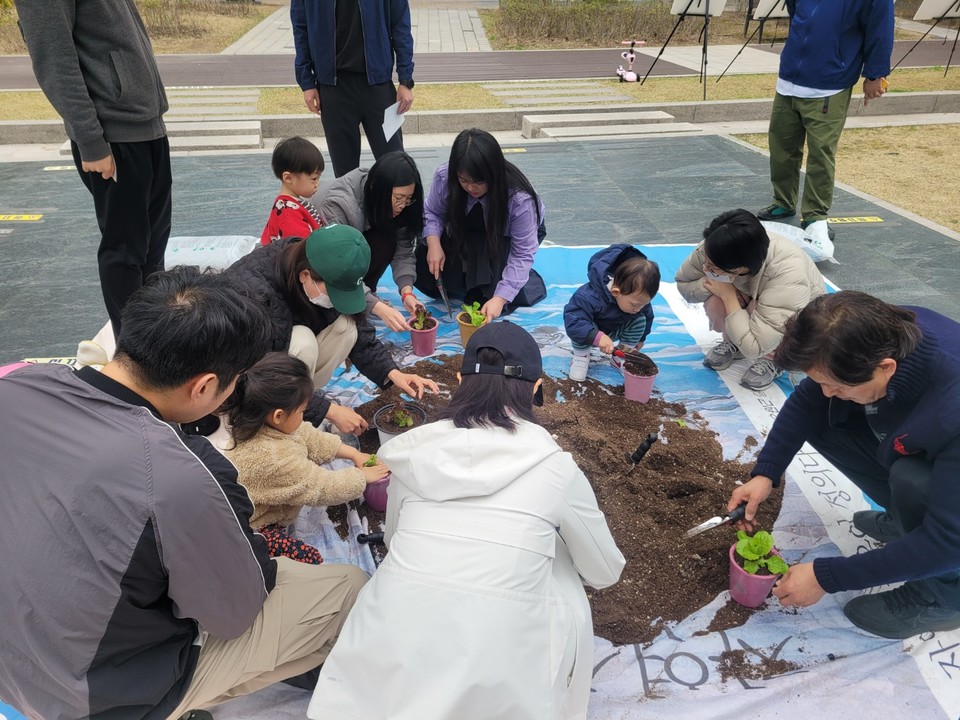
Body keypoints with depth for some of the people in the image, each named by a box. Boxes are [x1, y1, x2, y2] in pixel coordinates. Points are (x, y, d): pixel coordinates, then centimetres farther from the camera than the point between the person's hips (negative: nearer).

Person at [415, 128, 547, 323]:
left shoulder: (519, 197, -38)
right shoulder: (444, 177, -29)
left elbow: (522, 254, -33)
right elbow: (432, 212, -10)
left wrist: (499, 299, -41)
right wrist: (433, 243, -31)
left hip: (508, 237, -3)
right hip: (467, 237, 4)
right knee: (425, 268, -15)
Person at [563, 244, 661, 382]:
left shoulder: (639, 298, -25)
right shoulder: (590, 297, -45)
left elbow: (648, 317, -2)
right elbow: (572, 321, -51)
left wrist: (640, 339, 11)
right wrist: (597, 337, -61)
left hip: (615, 332, 5)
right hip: (591, 334, -5)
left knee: (640, 320, -20)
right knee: (581, 327, -38)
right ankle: (581, 356, -11)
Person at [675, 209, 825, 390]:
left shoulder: (790, 277, -43)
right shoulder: (715, 250, -31)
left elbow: (754, 348, -43)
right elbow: (683, 283, -11)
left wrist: (729, 295, -37)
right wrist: (709, 285, -31)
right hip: (750, 301, 4)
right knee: (715, 304, -29)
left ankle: (774, 357, -5)